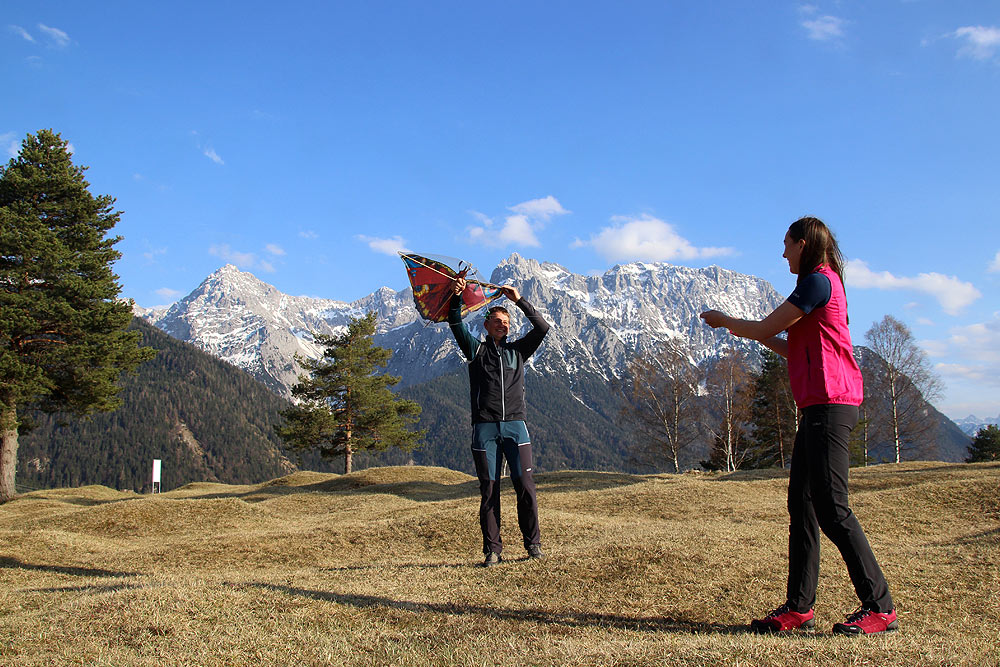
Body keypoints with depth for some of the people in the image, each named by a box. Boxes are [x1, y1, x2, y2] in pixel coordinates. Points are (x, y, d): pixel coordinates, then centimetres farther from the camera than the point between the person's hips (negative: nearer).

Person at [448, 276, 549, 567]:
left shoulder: (517, 351, 17)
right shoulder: (476, 349, 13)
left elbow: (542, 328, 8)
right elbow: (456, 325, 1)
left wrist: (519, 300, 2)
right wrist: (456, 297, -13)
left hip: (515, 426, 1)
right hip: (485, 428, -1)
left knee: (525, 486, -4)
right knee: (489, 491, 0)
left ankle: (533, 543, 7)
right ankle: (492, 550, 5)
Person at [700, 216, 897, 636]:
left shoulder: (818, 281, -9)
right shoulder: (824, 284, 22)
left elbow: (764, 329, -8)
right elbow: (799, 351, 24)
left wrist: (723, 321, 8)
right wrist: (756, 335, 22)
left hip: (830, 404, -10)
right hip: (819, 407, 10)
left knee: (831, 508, -10)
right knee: (801, 506, 8)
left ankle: (879, 606, -3)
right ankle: (799, 607, 12)